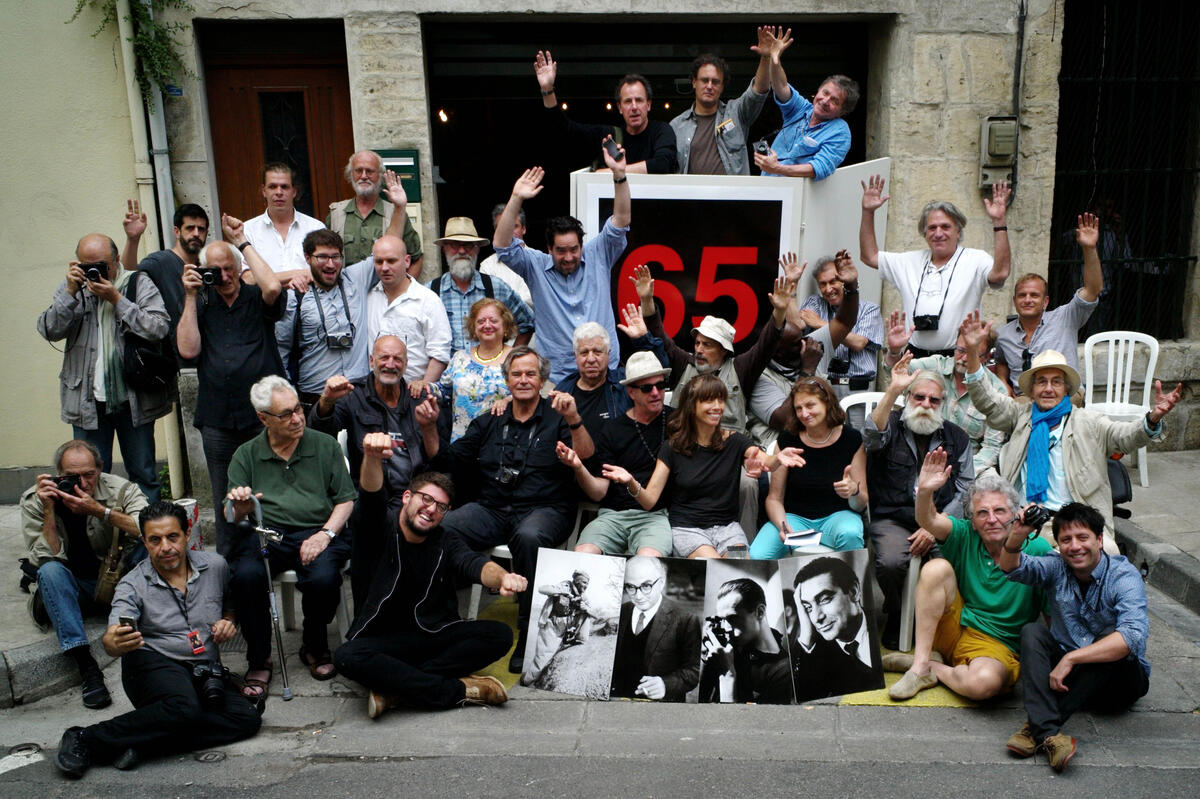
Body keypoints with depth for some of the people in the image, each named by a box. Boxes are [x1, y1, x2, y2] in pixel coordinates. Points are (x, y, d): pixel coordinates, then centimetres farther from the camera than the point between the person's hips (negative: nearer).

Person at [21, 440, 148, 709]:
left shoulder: (120, 489, -11)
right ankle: (86, 666, -38)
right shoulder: (34, 499, -7)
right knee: (50, 571, -31)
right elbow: (47, 559, -15)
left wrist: (99, 511, -32)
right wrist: (48, 510, -24)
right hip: (74, 590, 0)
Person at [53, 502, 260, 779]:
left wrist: (228, 622, -1)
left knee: (248, 718, -24)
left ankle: (139, 743, -20)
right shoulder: (133, 585, -2)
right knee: (184, 709, -37)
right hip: (153, 662, -4)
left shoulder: (215, 566, 6)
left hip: (206, 672, 4)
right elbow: (112, 639, -17)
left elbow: (232, 605, 23)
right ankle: (85, 739, -20)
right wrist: (115, 642, -42)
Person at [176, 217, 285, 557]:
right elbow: (188, 349, -3)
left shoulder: (256, 299, 4)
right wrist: (190, 296, -4)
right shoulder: (200, 305, 10)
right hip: (217, 421, 2)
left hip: (264, 416, -2)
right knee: (225, 503, 11)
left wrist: (242, 241, -10)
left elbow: (273, 288, -21)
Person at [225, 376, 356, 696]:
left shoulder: (325, 445, 11)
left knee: (323, 578, -31)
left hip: (316, 532, -1)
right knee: (245, 575, -31)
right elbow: (231, 518, 9)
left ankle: (314, 646, 3)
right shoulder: (246, 455, 14)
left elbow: (346, 499, 7)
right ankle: (258, 661, -8)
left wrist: (325, 534, -10)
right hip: (264, 535, 1)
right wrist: (239, 510, -16)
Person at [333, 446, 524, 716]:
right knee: (347, 656, -33)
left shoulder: (446, 544, 5)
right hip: (381, 641, -2)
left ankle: (394, 689, -23)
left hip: (434, 637, 2)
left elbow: (474, 564, -17)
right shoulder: (382, 528, 0)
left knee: (499, 634, -20)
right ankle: (458, 691, -25)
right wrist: (372, 457, -45)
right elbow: (371, 497, -22)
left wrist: (502, 578, -42)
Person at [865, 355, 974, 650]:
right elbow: (872, 436, -20)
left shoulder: (956, 437, 14)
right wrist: (893, 390, -28)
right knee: (890, 562, -31)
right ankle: (896, 617, 1)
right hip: (893, 519, -2)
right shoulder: (892, 426, 7)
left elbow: (965, 491, 8)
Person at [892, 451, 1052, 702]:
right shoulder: (966, 535, -3)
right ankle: (921, 664, -16)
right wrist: (924, 491, -40)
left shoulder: (1037, 549, -8)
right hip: (954, 628, 2)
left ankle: (935, 667, -2)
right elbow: (928, 521, -22)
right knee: (936, 568, -22)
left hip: (998, 645, -2)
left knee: (985, 682, -37)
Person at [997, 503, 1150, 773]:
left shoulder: (1124, 576, -12)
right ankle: (1048, 733, -41)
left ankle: (1036, 725, -38)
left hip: (1119, 679, -3)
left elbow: (1133, 635, -30)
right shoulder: (1056, 568, -1)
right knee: (1032, 631, -23)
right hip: (1065, 670, 3)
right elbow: (1012, 567, -21)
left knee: (1113, 640, -32)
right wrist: (1016, 536, -43)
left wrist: (1071, 658, -35)